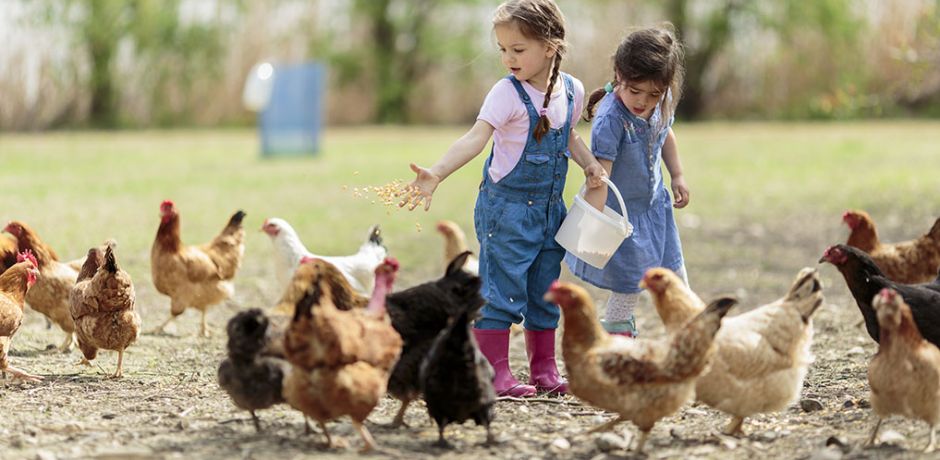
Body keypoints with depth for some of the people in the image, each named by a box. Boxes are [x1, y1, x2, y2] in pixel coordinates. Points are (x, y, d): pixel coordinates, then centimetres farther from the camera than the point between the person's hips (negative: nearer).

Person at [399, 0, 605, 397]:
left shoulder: (572, 90, 2)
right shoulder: (507, 93, -16)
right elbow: (476, 137, -28)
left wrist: (589, 164, 4)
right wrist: (435, 174, -42)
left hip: (549, 209, 6)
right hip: (506, 206, -6)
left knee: (545, 293, 13)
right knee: (501, 291, -6)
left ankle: (544, 370, 23)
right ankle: (496, 374, 0)